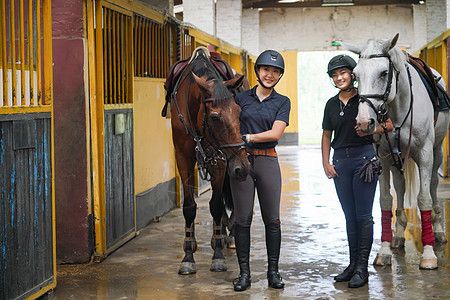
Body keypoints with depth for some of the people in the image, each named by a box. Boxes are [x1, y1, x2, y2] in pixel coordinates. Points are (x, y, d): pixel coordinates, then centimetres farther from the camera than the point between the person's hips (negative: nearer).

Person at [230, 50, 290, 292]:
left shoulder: (282, 102, 5)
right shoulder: (241, 98, 7)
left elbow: (275, 133, -7)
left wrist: (247, 137, -13)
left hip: (268, 161, 0)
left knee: (272, 219, 3)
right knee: (242, 219, 2)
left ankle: (273, 271, 13)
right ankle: (244, 272, 9)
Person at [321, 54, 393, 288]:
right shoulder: (331, 104, 10)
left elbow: (388, 125, -1)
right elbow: (326, 135, 14)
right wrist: (325, 163, 4)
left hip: (364, 157, -5)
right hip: (340, 160, 5)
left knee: (363, 216, -4)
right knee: (349, 216, 11)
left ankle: (362, 268, 1)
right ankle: (353, 264, 19)